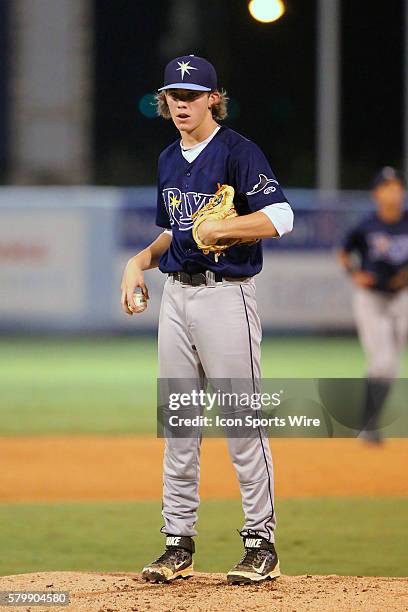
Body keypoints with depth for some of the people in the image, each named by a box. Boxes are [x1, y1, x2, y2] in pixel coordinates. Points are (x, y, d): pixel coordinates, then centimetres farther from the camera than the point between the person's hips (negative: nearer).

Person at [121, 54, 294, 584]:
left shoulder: (238, 152, -8)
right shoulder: (169, 161, 15)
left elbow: (280, 218, -20)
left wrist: (215, 229, -19)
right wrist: (140, 261, 11)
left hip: (225, 295, -7)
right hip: (176, 295, 8)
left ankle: (261, 542, -1)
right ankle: (178, 544, 12)